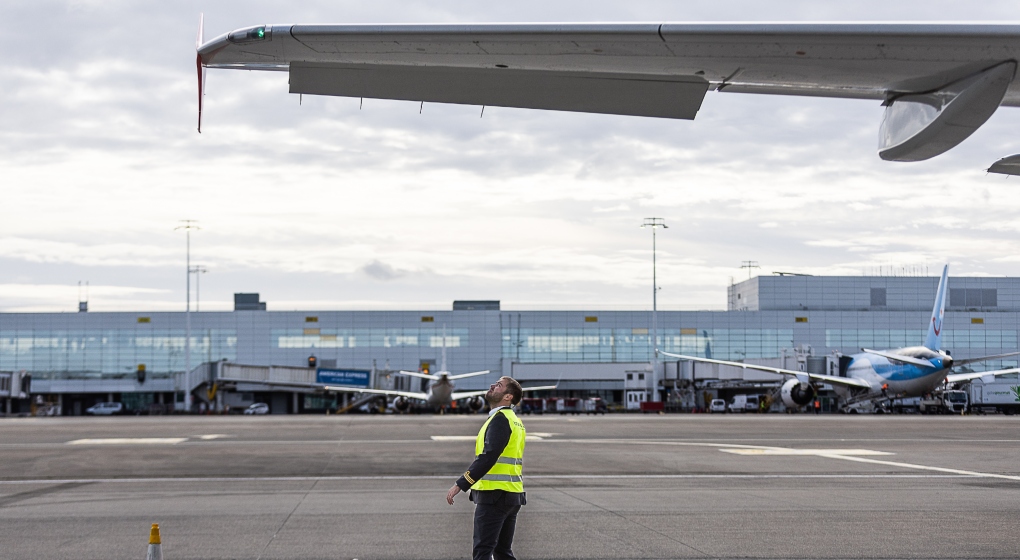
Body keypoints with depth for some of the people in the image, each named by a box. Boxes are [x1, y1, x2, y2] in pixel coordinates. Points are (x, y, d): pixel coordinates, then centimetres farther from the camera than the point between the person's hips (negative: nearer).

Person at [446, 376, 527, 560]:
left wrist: (460, 485, -24)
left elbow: (488, 457, -22)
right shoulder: (515, 420, 17)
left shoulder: (500, 419, -12)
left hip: (493, 496, -9)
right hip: (512, 496, 9)